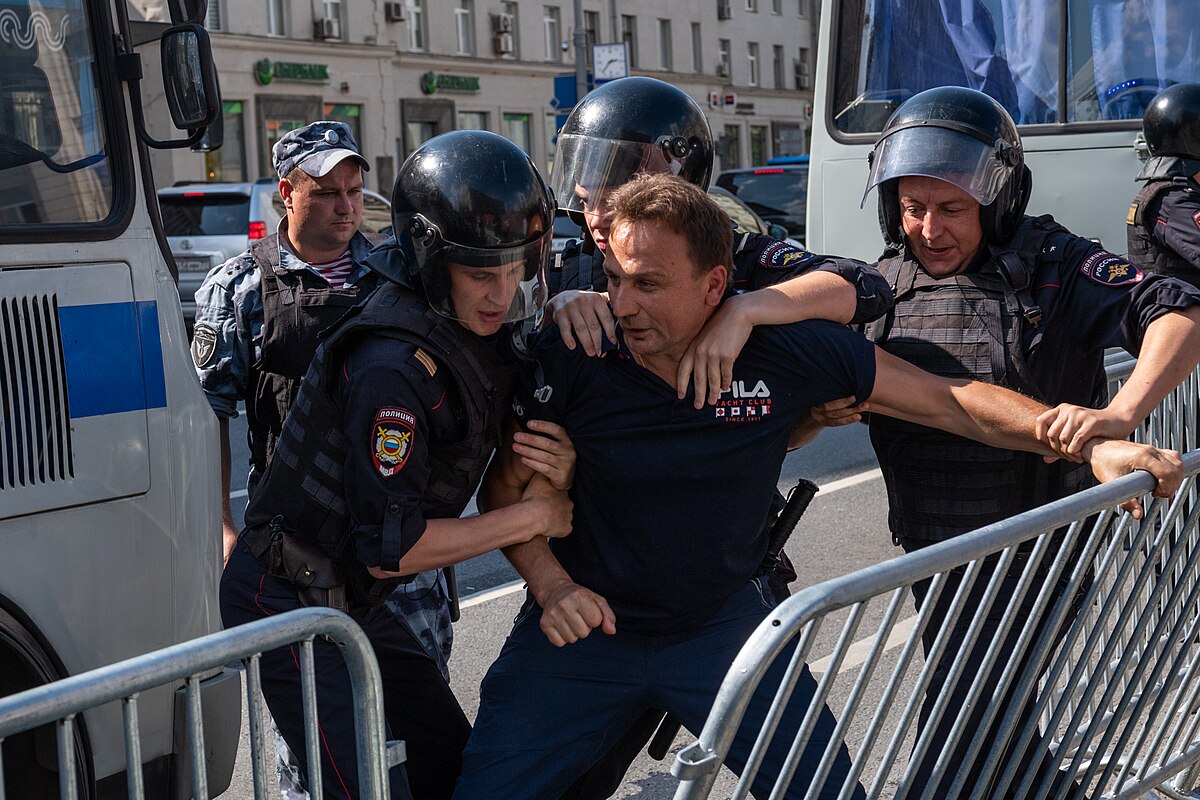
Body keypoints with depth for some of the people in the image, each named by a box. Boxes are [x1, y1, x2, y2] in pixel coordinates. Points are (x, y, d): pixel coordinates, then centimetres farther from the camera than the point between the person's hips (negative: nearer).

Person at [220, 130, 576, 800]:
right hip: (290, 602, -9)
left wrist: (556, 476, -19)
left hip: (356, 599, 9)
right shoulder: (394, 364, -27)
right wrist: (533, 516, -20)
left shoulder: (481, 335, 2)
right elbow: (389, 546, -28)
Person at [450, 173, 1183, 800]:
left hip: (723, 620, 0)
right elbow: (504, 485, -4)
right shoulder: (571, 358, -18)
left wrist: (1091, 445, -16)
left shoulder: (787, 349, -17)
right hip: (587, 623, 0)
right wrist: (550, 585, -20)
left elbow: (950, 401, -9)